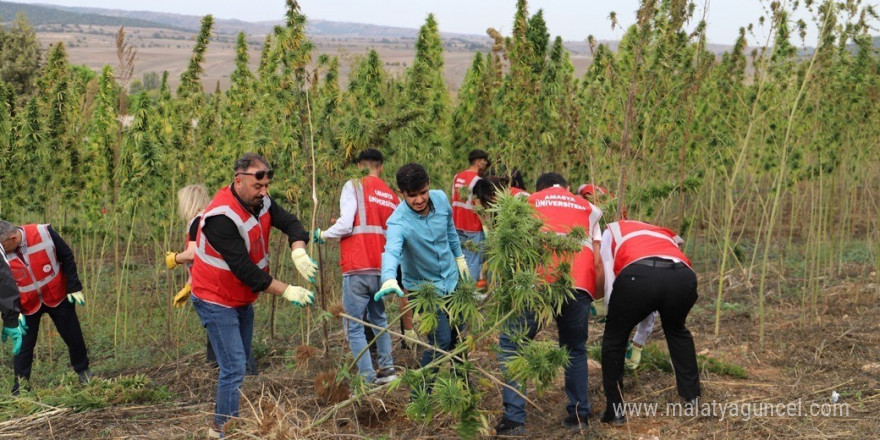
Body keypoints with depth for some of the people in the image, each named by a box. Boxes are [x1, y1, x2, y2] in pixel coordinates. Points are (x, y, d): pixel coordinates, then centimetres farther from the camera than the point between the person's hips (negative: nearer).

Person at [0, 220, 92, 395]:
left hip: (58, 297, 0)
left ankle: (83, 371, 32)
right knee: (24, 346, 0)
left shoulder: (43, 234, -22)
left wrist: (73, 287, -8)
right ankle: (19, 388, 10)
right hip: (27, 306, 0)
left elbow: (67, 258, -9)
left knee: (73, 337, 11)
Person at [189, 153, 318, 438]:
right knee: (234, 368, -13)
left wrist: (298, 252, -30)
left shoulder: (260, 201, -3)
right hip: (217, 301, -9)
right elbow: (244, 269, -29)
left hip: (243, 299, 9)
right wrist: (286, 291, -28)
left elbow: (290, 223, -7)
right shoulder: (221, 217, -29)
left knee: (240, 364, 15)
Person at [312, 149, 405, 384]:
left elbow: (345, 225, -12)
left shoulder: (354, 186, -3)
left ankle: (369, 378, -4)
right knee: (378, 318, 24)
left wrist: (322, 235, 5)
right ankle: (387, 368, 22)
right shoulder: (392, 196, 13)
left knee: (354, 327, 0)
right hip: (381, 269, 6)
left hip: (357, 269, -6)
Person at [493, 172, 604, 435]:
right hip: (579, 285, 2)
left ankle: (514, 418, 3)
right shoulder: (587, 209, 31)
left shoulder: (527, 203, 27)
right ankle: (579, 415, 25)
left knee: (510, 346, 13)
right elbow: (598, 260, 22)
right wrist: (598, 295, 34)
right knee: (575, 349, 26)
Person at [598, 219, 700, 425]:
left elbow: (608, 278, 21)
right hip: (683, 276, 4)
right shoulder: (665, 235, 44)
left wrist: (617, 319, 31)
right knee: (676, 330, 35)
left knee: (614, 339, 19)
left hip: (638, 276, -4)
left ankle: (615, 410, 20)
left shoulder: (613, 231, 35)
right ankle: (692, 397, 39)